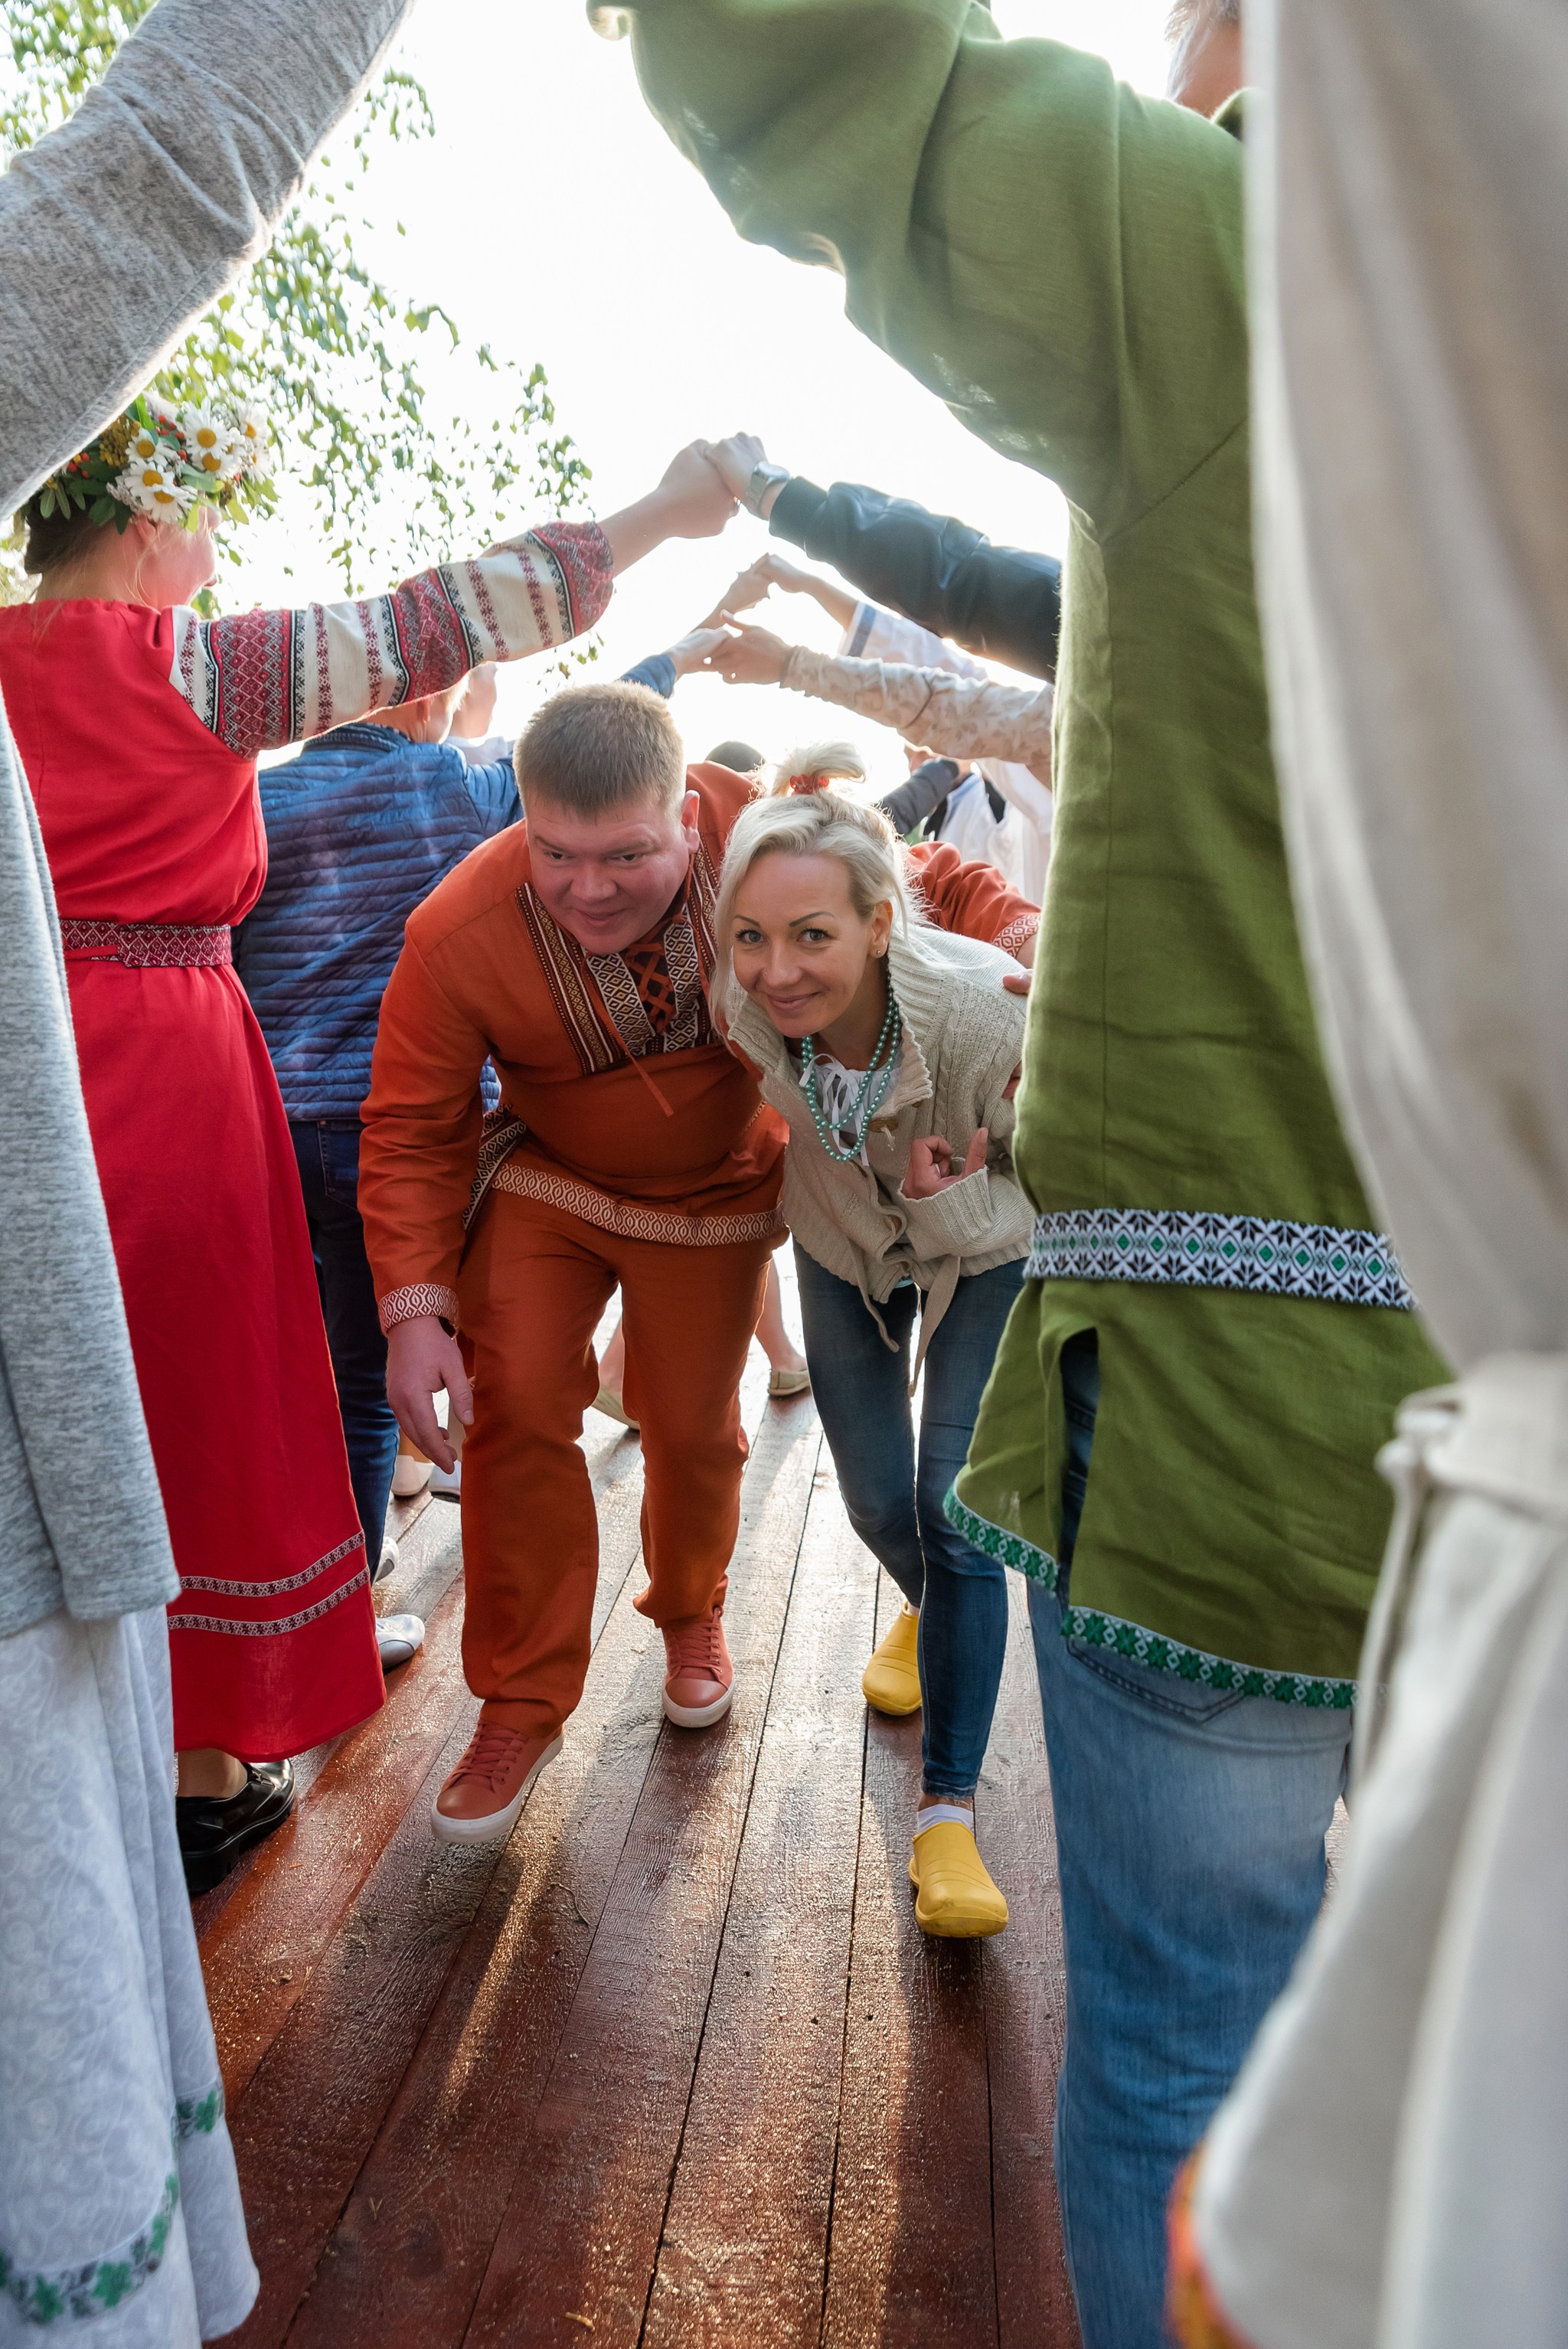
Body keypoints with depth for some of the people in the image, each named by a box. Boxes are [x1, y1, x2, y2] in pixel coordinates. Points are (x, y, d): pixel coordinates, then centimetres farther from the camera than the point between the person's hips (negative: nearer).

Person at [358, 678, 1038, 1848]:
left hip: (717, 1193, 1)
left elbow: (910, 876, -12)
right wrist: (417, 1309, -26)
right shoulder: (456, 936, -29)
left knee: (691, 1428, 10)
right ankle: (521, 1706, 10)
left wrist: (1022, 927, -33)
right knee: (517, 1410, -11)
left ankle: (691, 1615, 44)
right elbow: (412, 1130, -18)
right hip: (545, 1184, 0)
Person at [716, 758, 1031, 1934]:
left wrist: (955, 1201, -40)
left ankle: (949, 1811, 3)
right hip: (847, 1249, 3)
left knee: (955, 1512, -11)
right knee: (877, 1504, 13)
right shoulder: (743, 1004, -32)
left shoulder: (987, 1013, -41)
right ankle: (931, 1614, 50)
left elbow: (1053, 1193, -24)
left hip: (985, 1258, -3)